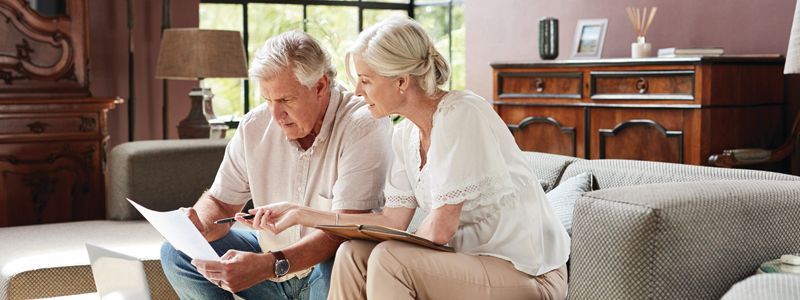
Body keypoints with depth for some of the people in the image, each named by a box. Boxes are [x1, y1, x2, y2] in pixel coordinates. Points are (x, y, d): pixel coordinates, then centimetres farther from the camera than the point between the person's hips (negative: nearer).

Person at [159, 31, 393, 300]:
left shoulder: (365, 126, -21)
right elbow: (220, 202, 7)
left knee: (334, 269, -40)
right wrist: (199, 225, -19)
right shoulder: (255, 125, -3)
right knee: (176, 253, -5)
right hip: (271, 260, 6)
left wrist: (269, 265, -41)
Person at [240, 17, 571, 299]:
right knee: (353, 254, -8)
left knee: (389, 259, -24)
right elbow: (393, 221, 5)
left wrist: (408, 246, 0)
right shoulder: (405, 135, 6)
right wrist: (301, 214, 5)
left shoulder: (462, 114, -19)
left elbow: (440, 227, -20)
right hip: (469, 259, 7)